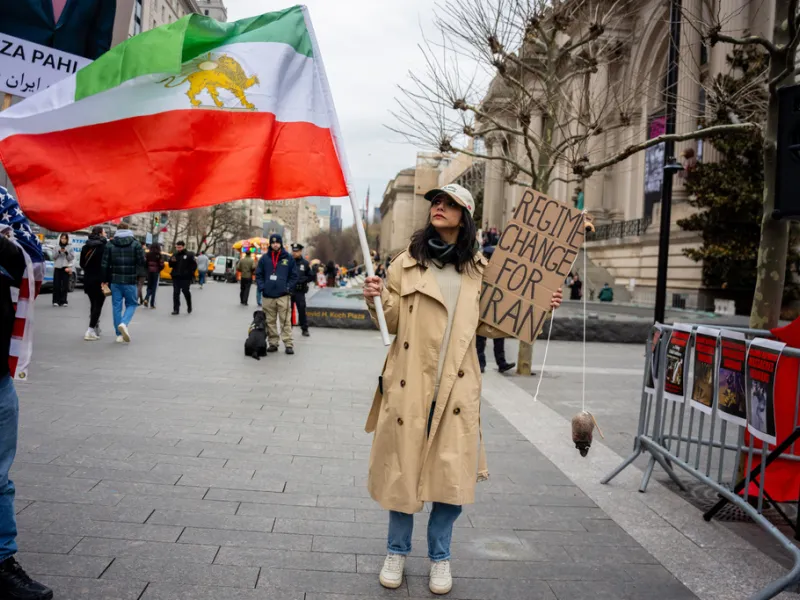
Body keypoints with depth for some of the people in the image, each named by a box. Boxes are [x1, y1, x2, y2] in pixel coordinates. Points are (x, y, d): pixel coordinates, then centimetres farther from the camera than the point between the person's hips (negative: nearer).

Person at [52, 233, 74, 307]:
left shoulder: (70, 247, 8)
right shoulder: (57, 247, 13)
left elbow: (71, 258, 3)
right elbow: (54, 257, 6)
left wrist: (66, 252, -11)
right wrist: (59, 252, -8)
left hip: (66, 268, -1)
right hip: (57, 267, 1)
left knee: (65, 285, -4)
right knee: (56, 285, -5)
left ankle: (63, 301, 2)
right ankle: (56, 301, -1)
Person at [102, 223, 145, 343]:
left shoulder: (110, 244, 4)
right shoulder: (135, 244, -3)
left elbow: (105, 264, 2)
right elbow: (142, 261, -8)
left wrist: (105, 280, 9)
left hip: (115, 280, 2)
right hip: (130, 280, -2)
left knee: (116, 306, 8)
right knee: (131, 304, 11)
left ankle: (119, 334, 8)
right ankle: (124, 323, -16)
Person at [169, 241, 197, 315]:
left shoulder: (189, 255, -2)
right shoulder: (175, 255, 11)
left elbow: (194, 265, -2)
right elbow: (171, 265, 16)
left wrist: (190, 273, -9)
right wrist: (172, 261, -5)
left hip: (185, 278, -4)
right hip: (176, 277, 4)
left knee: (186, 292, 3)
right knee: (176, 293, 0)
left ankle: (189, 307, 26)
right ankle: (176, 309, 2)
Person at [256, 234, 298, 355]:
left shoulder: (288, 258, 4)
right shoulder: (264, 258, 8)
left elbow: (294, 275, 6)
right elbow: (258, 274, 11)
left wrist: (288, 288, -5)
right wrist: (262, 287, -2)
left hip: (283, 295, -2)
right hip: (268, 296, 2)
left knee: (285, 321, -5)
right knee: (270, 322, 8)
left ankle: (289, 344, -2)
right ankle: (273, 343, 16)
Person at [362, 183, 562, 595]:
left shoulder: (479, 269, 7)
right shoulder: (406, 262, 4)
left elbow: (489, 326, 11)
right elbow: (392, 322, 5)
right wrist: (376, 300, -15)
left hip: (456, 388, 1)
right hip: (408, 383, 0)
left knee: (452, 472, 5)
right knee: (402, 467, 7)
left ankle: (440, 557, 27)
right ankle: (397, 551, 29)